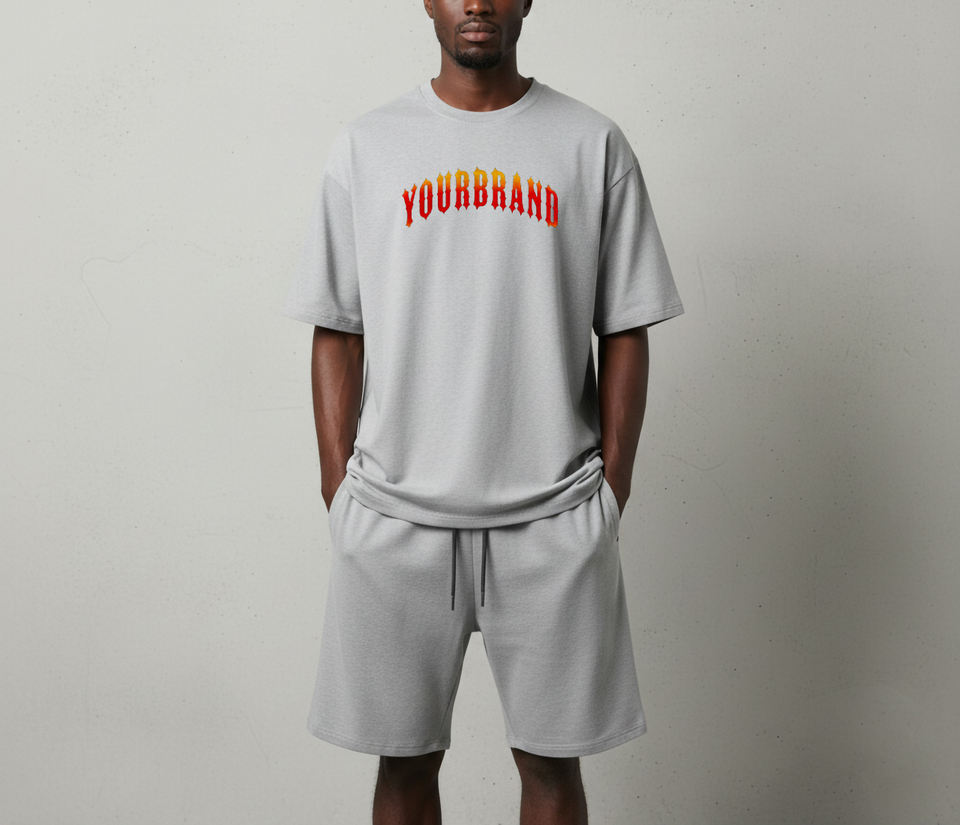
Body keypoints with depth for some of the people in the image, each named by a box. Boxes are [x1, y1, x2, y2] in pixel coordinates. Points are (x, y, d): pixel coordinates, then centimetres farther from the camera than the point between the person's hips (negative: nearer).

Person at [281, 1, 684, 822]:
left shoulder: (593, 144, 3)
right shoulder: (364, 146, 5)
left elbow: (625, 334, 4)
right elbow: (335, 334, 6)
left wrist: (612, 491, 0)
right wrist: (339, 491, 0)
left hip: (553, 517, 0)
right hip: (394, 516, 1)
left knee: (552, 756, 11)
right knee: (405, 756, 12)